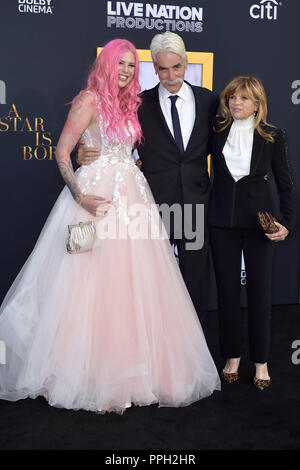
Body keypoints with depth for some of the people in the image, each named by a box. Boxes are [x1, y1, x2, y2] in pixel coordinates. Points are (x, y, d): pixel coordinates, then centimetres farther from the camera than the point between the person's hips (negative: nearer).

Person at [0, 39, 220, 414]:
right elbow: (61, 152, -9)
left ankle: (129, 369, 20)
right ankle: (90, 373, 9)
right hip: (99, 197, -7)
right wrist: (79, 196, -20)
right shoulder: (90, 99, -4)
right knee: (93, 286, -4)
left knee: (133, 285, 7)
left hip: (132, 197, 7)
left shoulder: (129, 103, 17)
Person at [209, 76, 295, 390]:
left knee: (259, 291, 3)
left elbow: (285, 185, 2)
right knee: (227, 289, 7)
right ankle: (232, 356, 22)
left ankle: (260, 361, 18)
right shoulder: (216, 132, 2)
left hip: (258, 222, -1)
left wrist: (287, 223, -8)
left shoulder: (273, 137, -1)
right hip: (222, 221, 2)